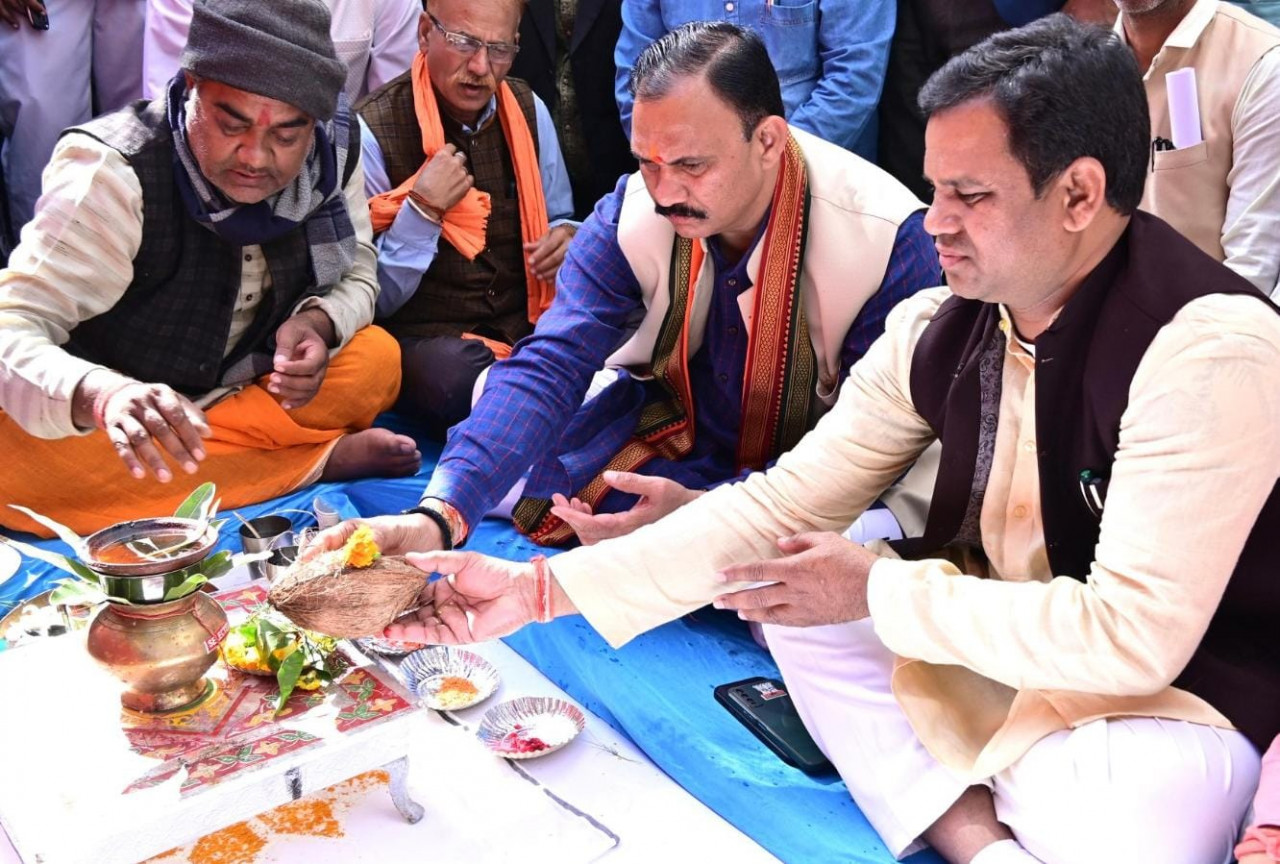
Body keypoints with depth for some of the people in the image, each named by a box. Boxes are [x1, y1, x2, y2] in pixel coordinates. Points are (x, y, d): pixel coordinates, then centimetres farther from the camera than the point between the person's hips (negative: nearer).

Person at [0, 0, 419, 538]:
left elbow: (356, 275, 2)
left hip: (255, 390, 3)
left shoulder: (336, 145, -11)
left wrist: (318, 324, -23)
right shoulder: (114, 173, -27)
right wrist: (102, 394, -57)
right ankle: (322, 459, -27)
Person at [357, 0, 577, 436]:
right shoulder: (375, 130, -11)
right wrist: (423, 208, -23)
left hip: (526, 322, 5)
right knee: (460, 380, -38)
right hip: (424, 335, -4)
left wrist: (565, 238, -4)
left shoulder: (529, 109, 5)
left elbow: (558, 219, 20)